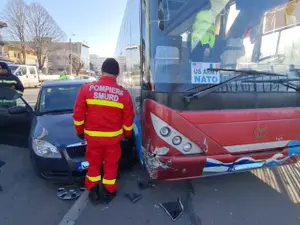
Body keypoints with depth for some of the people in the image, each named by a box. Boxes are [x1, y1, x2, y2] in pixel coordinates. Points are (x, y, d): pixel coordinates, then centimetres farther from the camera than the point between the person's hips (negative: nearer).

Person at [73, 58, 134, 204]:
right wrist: (128, 134, 16)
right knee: (111, 165, 16)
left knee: (93, 164, 19)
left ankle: (93, 192, 32)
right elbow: (128, 119, -2)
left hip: (92, 136, 1)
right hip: (113, 137, 0)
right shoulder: (123, 93, -9)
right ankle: (108, 193, 30)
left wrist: (79, 131, 12)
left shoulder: (87, 88, -9)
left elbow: (78, 114, -4)